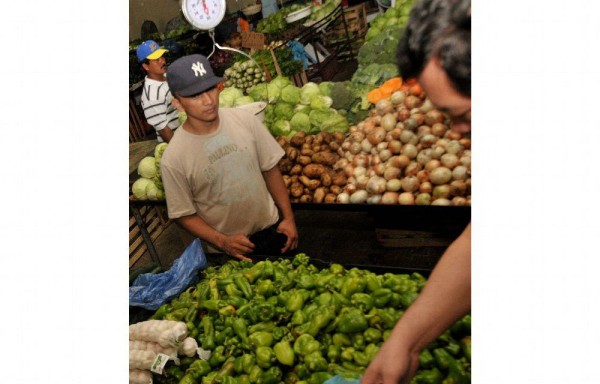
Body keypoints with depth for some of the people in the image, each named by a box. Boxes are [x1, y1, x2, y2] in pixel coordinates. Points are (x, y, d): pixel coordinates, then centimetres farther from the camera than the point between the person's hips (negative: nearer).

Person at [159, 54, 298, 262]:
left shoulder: (244, 119, -14)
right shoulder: (173, 158, -21)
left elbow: (270, 169, -3)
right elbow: (185, 214, -10)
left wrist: (288, 217, -3)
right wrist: (223, 241, -22)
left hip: (272, 228, 3)